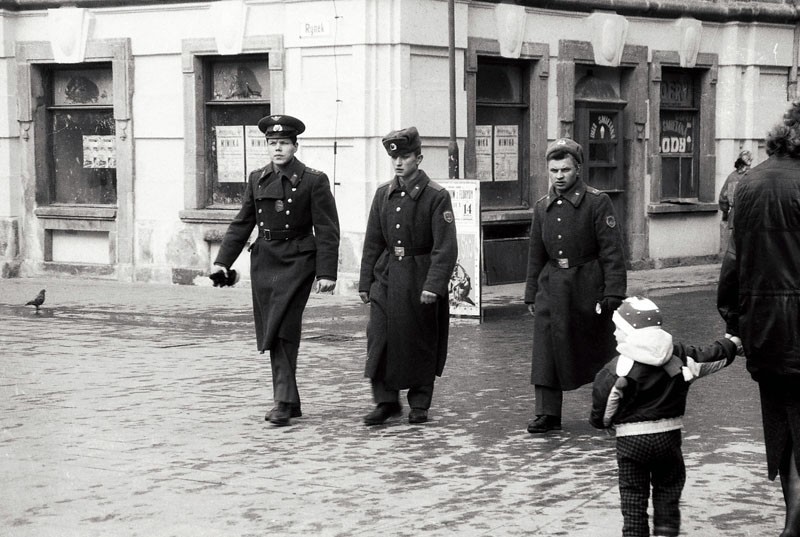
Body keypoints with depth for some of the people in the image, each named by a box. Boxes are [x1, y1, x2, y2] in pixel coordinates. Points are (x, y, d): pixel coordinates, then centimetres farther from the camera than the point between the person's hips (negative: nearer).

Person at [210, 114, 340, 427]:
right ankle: (290, 402, 17)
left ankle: (283, 402, -10)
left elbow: (327, 231, -7)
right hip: (264, 261, 6)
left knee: (283, 331, -14)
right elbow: (242, 224, 14)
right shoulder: (257, 179, 10)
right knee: (271, 334, 8)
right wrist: (223, 261, 6)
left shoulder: (313, 181, -5)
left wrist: (326, 273, -13)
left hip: (296, 263, -6)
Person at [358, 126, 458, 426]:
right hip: (387, 275, 4)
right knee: (379, 337, -3)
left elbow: (445, 247, -14)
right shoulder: (384, 194, 7)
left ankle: (420, 404, 17)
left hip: (420, 277, -4)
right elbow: (373, 242, 12)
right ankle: (386, 401, 7)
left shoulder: (436, 196, -8)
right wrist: (365, 282, 9)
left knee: (422, 343, 4)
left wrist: (433, 285, -22)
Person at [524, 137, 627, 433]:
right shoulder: (542, 206, 9)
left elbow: (611, 251, -10)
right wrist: (531, 294, 13)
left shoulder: (597, 202, -7)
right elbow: (536, 254, 16)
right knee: (547, 350, -2)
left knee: (597, 351, 5)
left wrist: (613, 292, -16)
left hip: (588, 286, -4)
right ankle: (548, 414, 3)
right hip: (552, 285, 4)